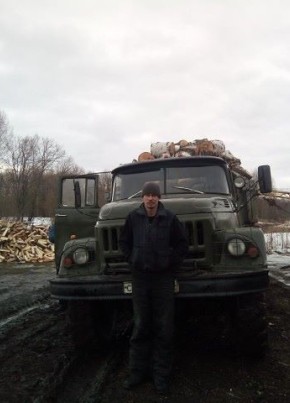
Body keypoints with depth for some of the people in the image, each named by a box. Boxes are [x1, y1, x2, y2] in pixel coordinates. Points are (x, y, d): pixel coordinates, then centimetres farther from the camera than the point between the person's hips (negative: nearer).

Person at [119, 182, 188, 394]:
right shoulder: (133, 217, -2)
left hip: (163, 277, -1)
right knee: (140, 326, 11)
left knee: (164, 328, 5)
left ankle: (161, 375, 17)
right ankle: (138, 370, 24)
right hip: (140, 277, 2)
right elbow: (124, 241, 12)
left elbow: (182, 243, 2)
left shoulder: (170, 218, -7)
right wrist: (132, 261, 5)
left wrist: (171, 263, -3)